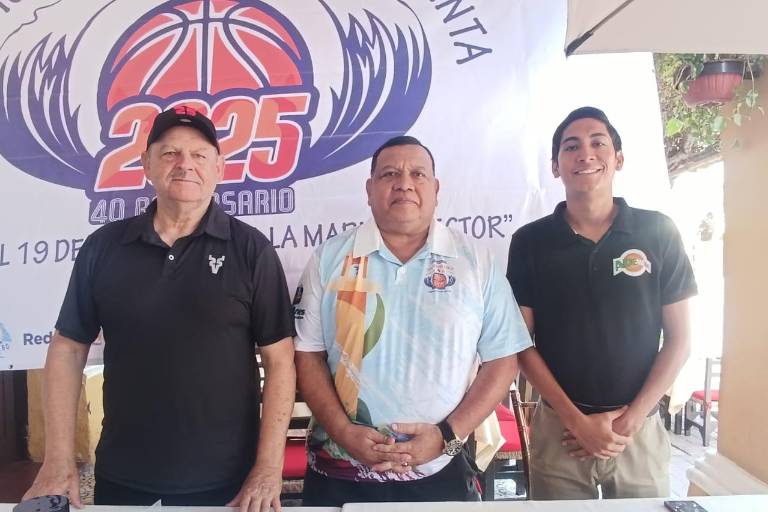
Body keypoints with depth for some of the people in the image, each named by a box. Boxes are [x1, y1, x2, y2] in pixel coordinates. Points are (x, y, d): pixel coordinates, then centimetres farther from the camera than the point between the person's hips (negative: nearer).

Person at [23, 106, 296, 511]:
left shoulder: (250, 249, -8)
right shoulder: (103, 246, 0)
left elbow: (279, 359, -9)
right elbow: (68, 348, 4)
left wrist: (268, 468, -14)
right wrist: (59, 461, -1)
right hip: (120, 477, 3)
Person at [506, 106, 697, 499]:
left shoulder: (658, 233, -3)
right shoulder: (530, 241, -4)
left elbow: (678, 340, 0)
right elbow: (522, 343, -2)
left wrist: (630, 421, -7)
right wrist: (578, 420, -9)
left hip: (641, 431, 1)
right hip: (558, 430, 0)